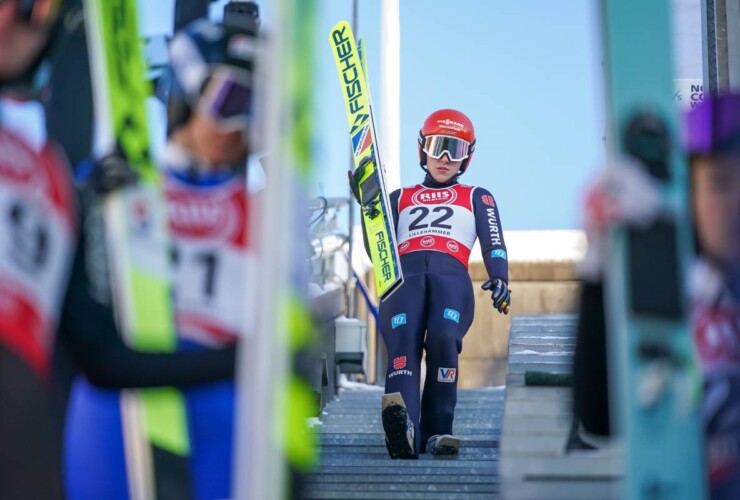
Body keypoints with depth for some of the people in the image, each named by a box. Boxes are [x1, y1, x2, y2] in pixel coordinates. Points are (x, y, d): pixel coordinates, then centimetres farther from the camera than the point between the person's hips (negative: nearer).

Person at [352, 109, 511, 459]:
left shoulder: (477, 198, 33)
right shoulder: (400, 198, 35)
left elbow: (493, 245, 15)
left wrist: (499, 279, -7)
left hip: (452, 275, 0)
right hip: (404, 275, 0)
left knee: (443, 338, -34)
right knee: (403, 340, -32)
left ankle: (437, 431, -30)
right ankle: (403, 428, -54)